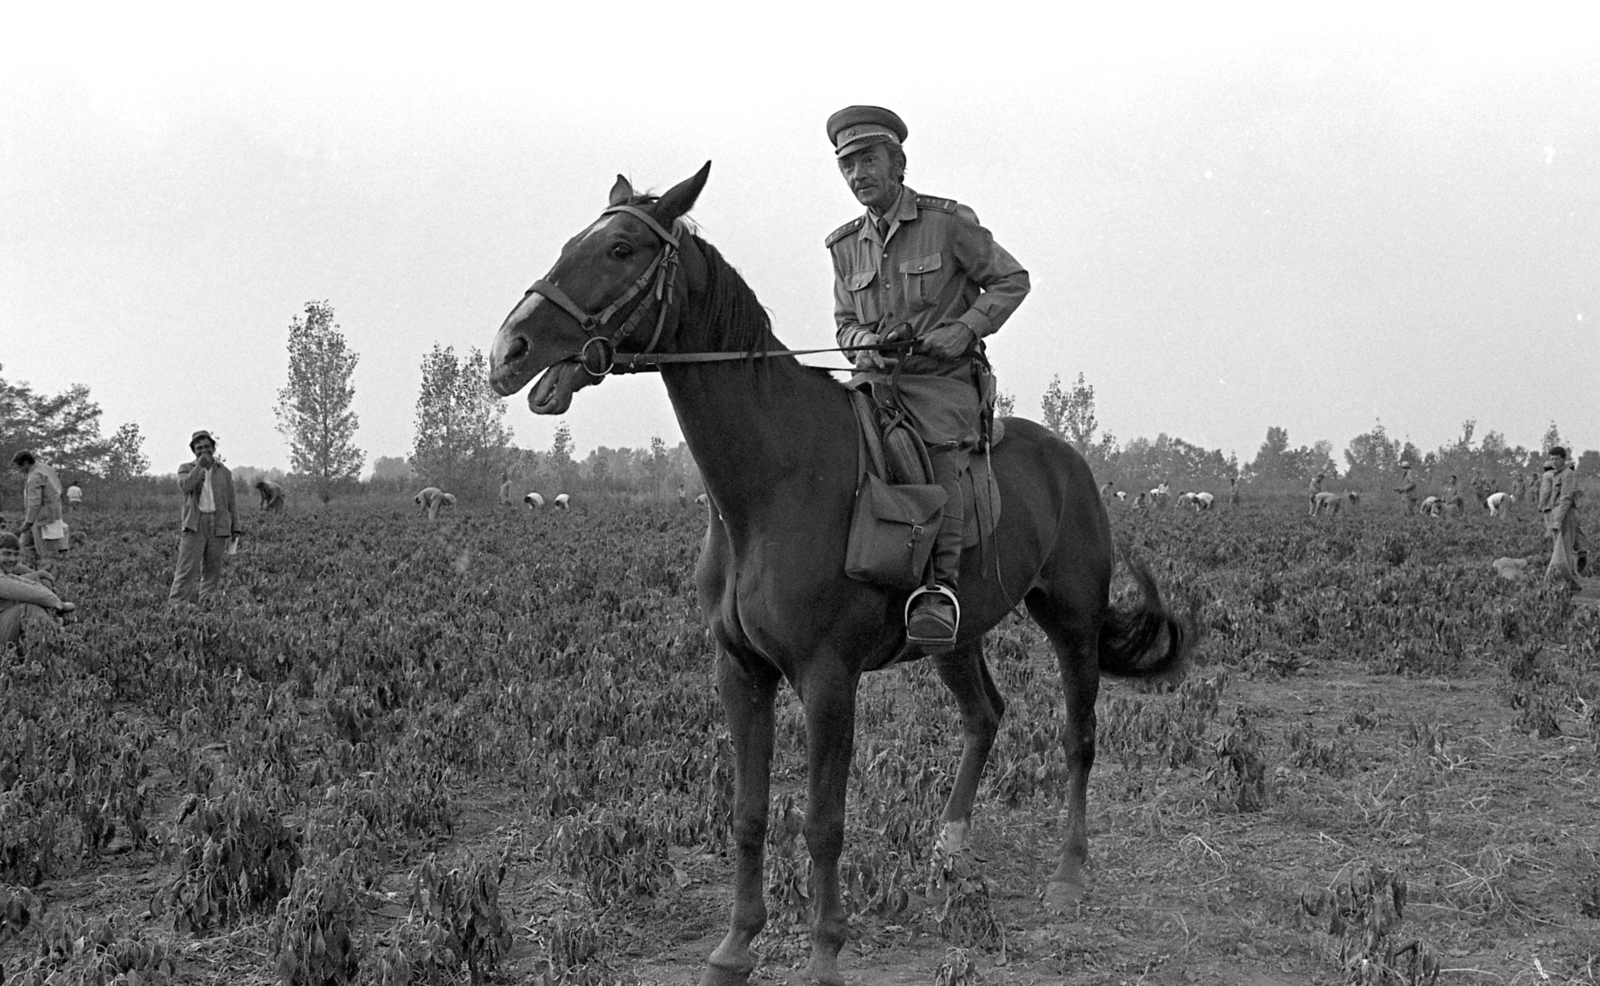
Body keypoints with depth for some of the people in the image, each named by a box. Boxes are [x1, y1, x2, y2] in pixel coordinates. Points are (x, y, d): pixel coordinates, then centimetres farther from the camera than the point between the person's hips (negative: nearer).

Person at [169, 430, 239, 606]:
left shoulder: (224, 472, 14)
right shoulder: (186, 469, 9)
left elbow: (231, 504, 15)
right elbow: (185, 486, -14)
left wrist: (235, 529, 10)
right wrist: (200, 465, -11)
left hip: (218, 527, 2)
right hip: (194, 525, -2)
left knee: (212, 572, 3)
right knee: (187, 570, -10)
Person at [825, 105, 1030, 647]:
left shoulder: (948, 222, 0)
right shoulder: (845, 245, 14)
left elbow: (1011, 281, 5)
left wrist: (964, 329, -10)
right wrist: (864, 341, -1)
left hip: (944, 381, -4)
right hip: (874, 378, 5)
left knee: (940, 453, -33)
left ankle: (942, 587, -36)